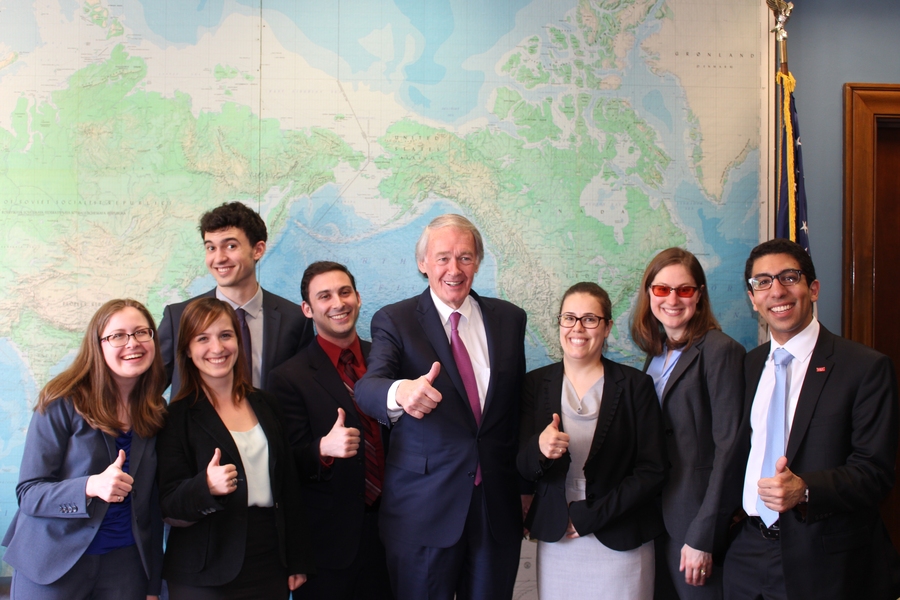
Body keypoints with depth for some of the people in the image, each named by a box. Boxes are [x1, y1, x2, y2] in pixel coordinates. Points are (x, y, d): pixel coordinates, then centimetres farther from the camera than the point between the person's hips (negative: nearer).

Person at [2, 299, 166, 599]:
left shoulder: (156, 412, 2)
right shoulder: (63, 404, -10)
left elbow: (152, 504, 8)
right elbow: (28, 492, -12)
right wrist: (91, 486, -30)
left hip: (125, 563, 3)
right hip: (54, 563, -3)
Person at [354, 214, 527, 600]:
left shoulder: (509, 319, 6)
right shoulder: (394, 321, -5)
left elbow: (517, 402, 12)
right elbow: (367, 387, -21)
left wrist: (527, 483, 10)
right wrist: (400, 392, -44)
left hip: (498, 505, 3)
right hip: (424, 506, -3)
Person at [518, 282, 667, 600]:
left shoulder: (636, 385, -3)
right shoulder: (536, 383, 2)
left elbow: (652, 472, -6)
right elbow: (523, 467, 0)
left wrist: (589, 516, -12)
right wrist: (540, 450, -23)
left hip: (620, 545, -1)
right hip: (555, 543, 2)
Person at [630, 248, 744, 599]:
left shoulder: (721, 351, -13)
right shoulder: (656, 353, 10)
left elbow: (728, 448, -16)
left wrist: (702, 536, -18)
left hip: (696, 516, -7)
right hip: (657, 516, 7)